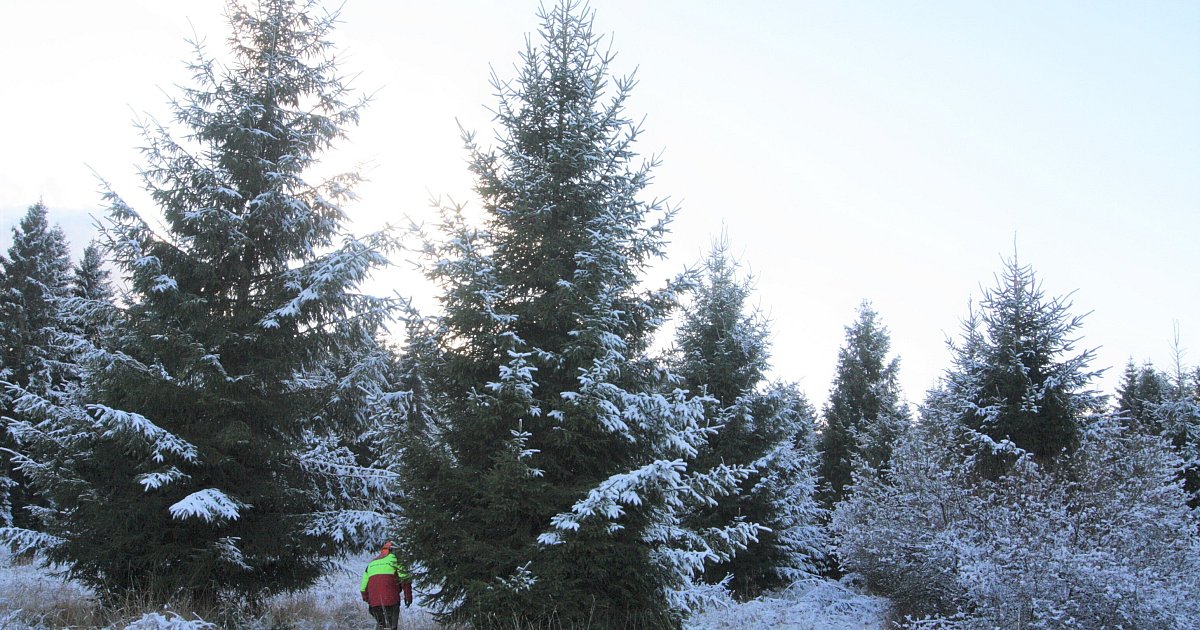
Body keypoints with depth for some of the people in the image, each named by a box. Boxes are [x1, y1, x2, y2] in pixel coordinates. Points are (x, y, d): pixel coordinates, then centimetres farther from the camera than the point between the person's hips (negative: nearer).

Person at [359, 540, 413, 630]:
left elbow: (363, 586, 21)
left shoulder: (371, 564, 23)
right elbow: (405, 578, -6)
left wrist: (368, 601, 28)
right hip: (391, 600, -5)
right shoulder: (395, 559, 5)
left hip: (374, 602, 5)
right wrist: (408, 596, -1)